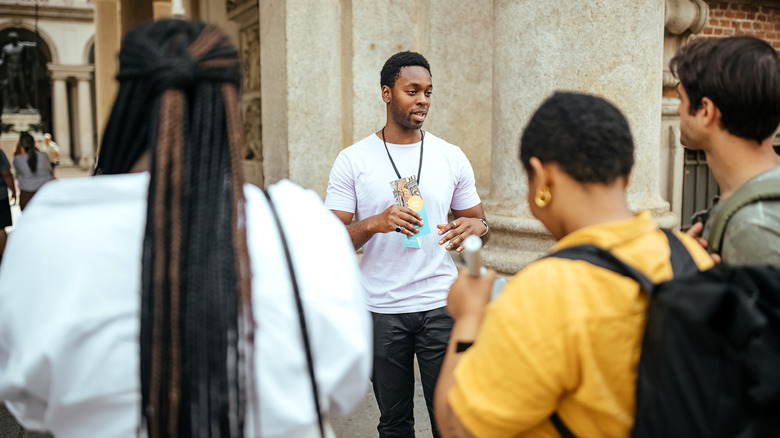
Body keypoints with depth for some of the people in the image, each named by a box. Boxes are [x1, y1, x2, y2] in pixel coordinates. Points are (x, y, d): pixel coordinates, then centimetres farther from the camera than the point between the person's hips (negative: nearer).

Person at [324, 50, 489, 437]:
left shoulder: (451, 157, 5)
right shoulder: (353, 160, -1)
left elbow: (480, 224, 12)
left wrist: (475, 227, -12)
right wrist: (375, 224, -22)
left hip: (440, 304, 1)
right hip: (382, 310, -1)